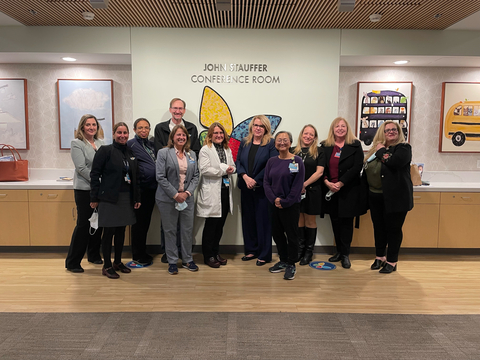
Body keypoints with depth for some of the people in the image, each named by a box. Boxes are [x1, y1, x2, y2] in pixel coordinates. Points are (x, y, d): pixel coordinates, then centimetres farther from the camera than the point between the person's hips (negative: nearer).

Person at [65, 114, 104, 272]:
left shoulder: (100, 143, 11)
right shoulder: (76, 144, -5)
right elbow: (82, 168, -13)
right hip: (84, 189, -5)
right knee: (83, 224, -2)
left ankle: (94, 255, 27)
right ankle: (72, 262, 10)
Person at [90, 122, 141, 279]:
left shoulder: (131, 153, 11)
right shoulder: (105, 150, -6)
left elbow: (134, 177, 15)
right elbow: (95, 174, -8)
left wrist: (137, 198, 12)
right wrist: (94, 198, -10)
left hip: (126, 198, 6)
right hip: (109, 198, -5)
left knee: (121, 231, 12)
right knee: (109, 231, 0)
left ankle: (118, 262, 27)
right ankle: (107, 266, 13)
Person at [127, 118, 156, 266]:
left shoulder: (152, 144, 14)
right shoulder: (131, 144, -6)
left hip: (151, 188, 7)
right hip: (140, 188, -7)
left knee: (146, 221, 15)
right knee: (139, 222, 2)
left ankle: (142, 252, 27)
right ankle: (137, 255, 15)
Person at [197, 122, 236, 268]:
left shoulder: (227, 150, 16)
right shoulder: (205, 150, -5)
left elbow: (233, 166, 22)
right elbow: (204, 169, -16)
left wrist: (231, 169, -3)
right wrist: (223, 169, -14)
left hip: (225, 190, 7)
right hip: (211, 192, -7)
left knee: (221, 224, 12)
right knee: (211, 224, 1)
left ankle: (215, 252, 26)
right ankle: (208, 256, 13)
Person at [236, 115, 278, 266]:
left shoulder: (271, 144, -3)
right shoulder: (244, 143, 11)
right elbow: (238, 161, 7)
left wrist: (256, 180, -13)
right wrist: (245, 177, -10)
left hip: (263, 188, -5)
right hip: (246, 187, 5)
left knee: (263, 219, 0)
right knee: (248, 218, 10)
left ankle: (264, 254, 11)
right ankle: (251, 250, 24)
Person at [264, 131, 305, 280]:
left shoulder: (297, 161, -6)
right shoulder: (271, 161, 6)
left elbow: (298, 185, -10)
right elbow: (266, 182, 3)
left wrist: (285, 202, -14)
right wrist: (274, 199, -11)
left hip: (291, 205, -5)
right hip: (274, 205, 5)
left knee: (291, 235, 3)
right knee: (277, 233, 13)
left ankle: (291, 265, 17)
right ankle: (283, 261, 29)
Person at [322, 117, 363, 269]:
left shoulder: (355, 145, -1)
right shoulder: (325, 146, 7)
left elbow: (357, 167, -9)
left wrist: (340, 183, -15)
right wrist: (327, 182, -13)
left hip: (348, 190, -3)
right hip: (330, 190, 3)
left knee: (346, 221, 2)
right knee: (335, 221, 10)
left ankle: (345, 255, 12)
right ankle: (339, 251, 24)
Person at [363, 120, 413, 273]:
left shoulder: (404, 148, -4)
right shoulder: (376, 148, 13)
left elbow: (394, 162, -23)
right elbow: (366, 167, 15)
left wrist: (381, 152, -10)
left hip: (395, 196, -5)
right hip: (376, 196, 6)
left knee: (393, 229, 4)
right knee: (379, 228, 14)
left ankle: (392, 262, 17)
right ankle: (379, 257, 30)